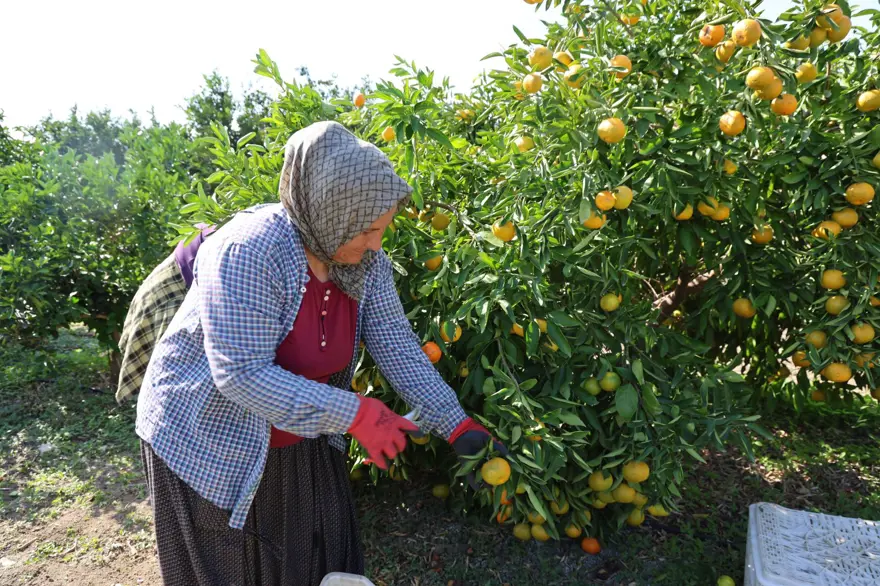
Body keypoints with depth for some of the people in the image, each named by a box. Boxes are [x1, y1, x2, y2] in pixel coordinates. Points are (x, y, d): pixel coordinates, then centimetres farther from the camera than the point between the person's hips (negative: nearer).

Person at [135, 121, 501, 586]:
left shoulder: (367, 264, -11)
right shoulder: (248, 251, -32)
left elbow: (398, 348, -10)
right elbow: (242, 374, -34)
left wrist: (456, 426, -18)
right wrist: (355, 414, -35)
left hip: (299, 439, 6)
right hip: (207, 439, -5)